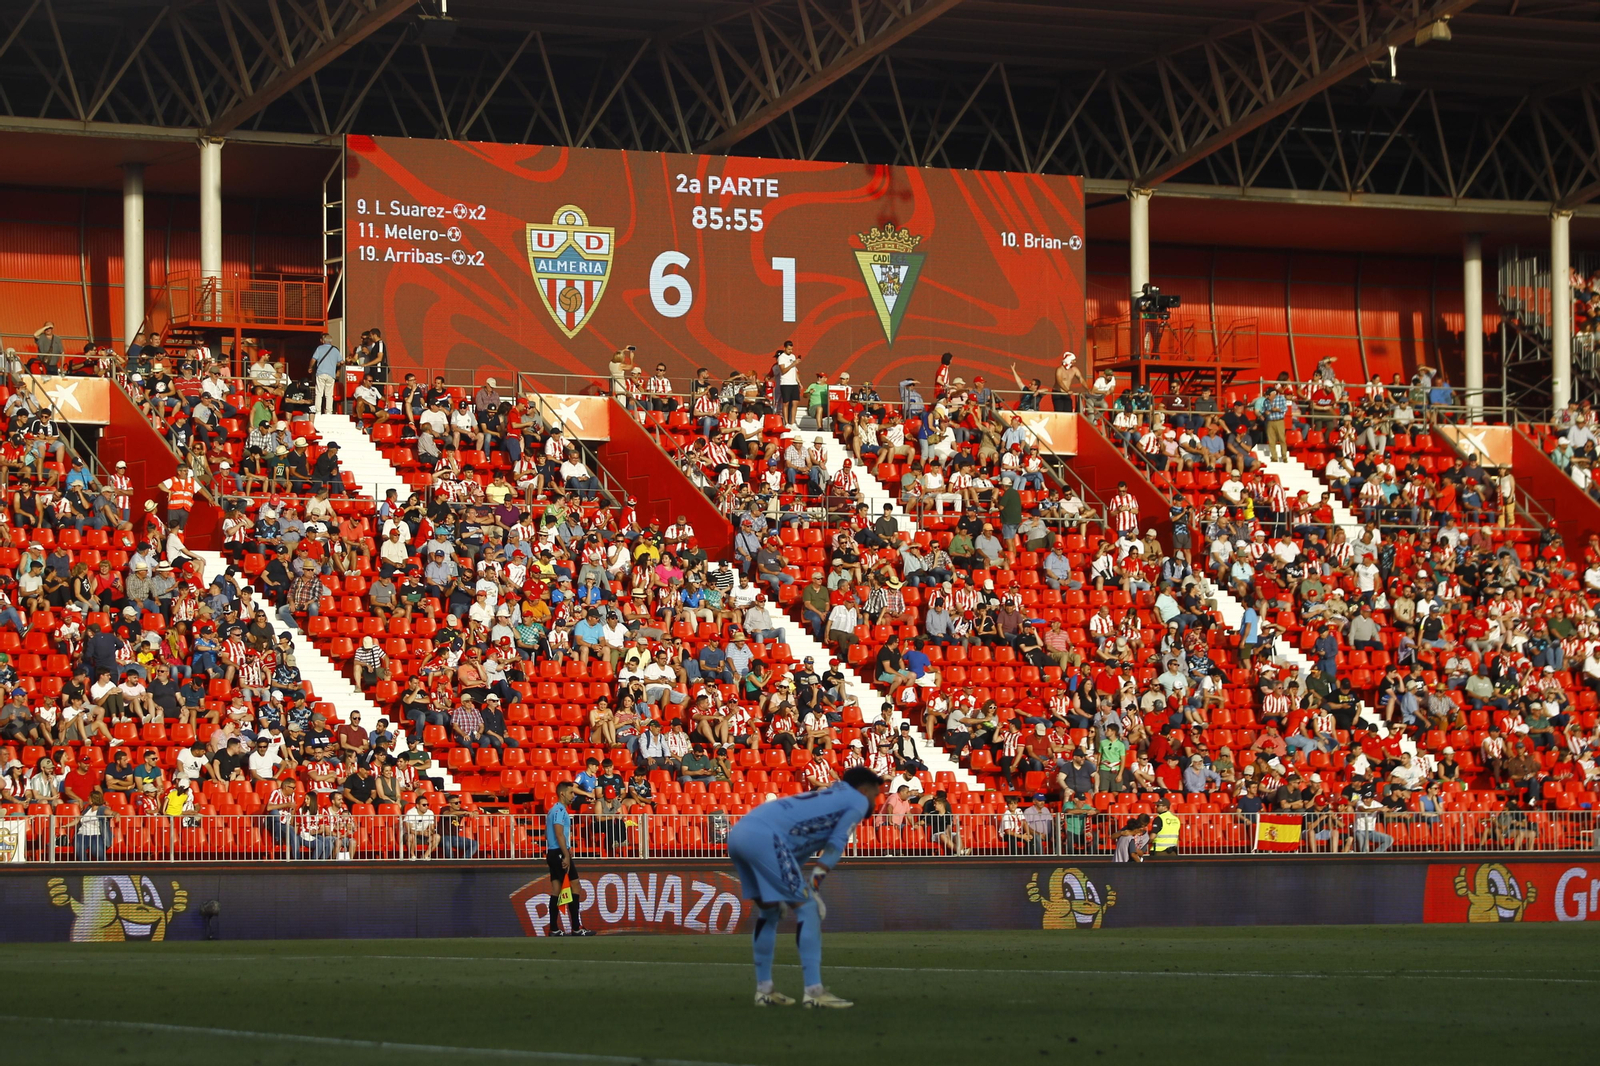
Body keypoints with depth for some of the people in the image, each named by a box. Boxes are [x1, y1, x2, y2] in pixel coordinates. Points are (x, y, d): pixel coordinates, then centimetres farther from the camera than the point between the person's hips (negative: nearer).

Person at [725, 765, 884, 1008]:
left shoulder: (829, 796, 33)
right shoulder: (858, 801, 9)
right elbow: (835, 846, 0)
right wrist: (814, 884, 1)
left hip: (737, 833, 9)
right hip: (763, 836, -9)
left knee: (768, 909, 22)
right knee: (807, 907, -3)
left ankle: (764, 989, 26)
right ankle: (814, 991, -7)